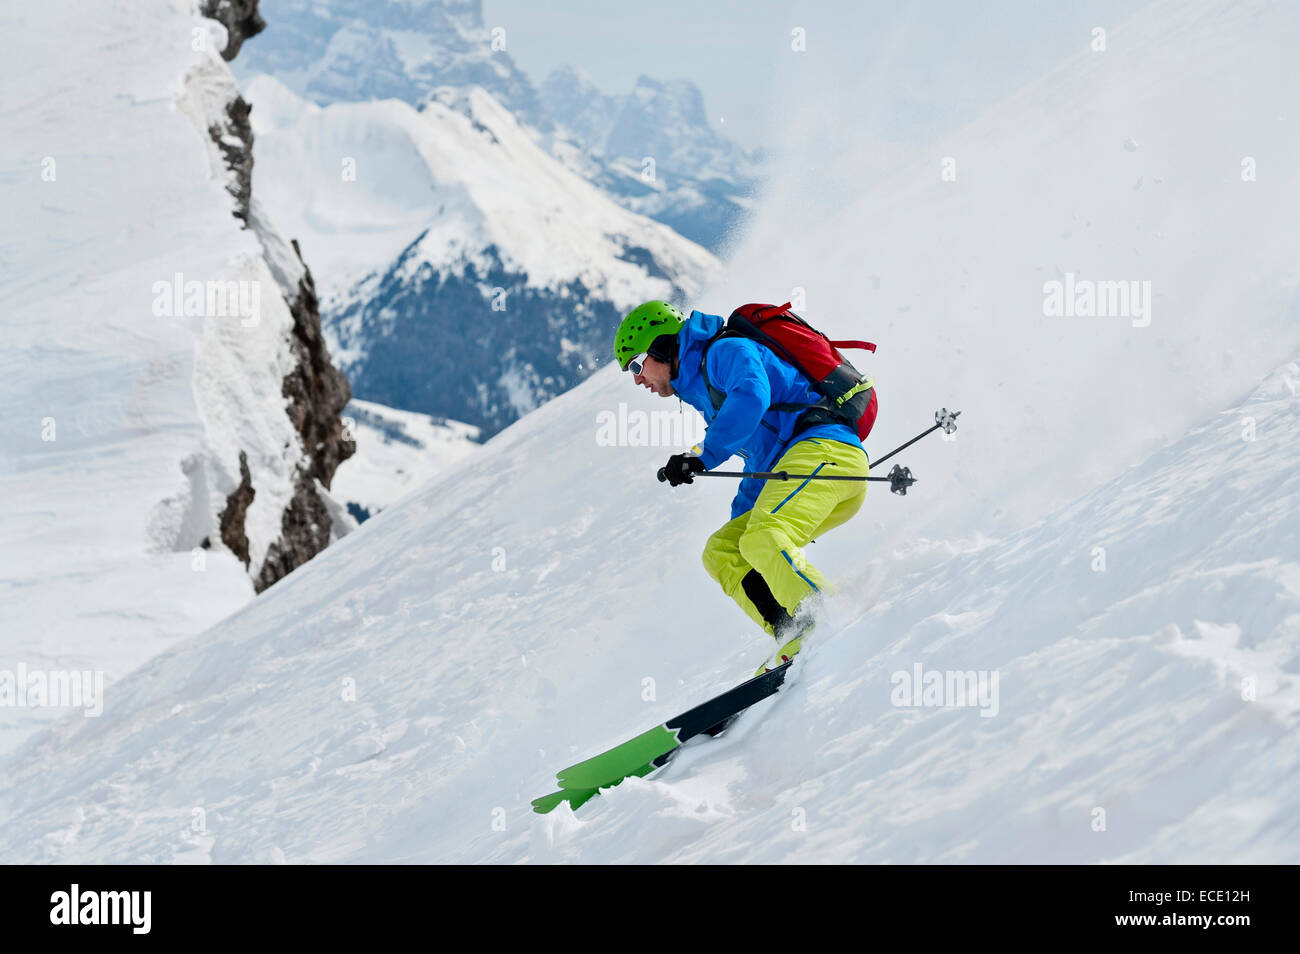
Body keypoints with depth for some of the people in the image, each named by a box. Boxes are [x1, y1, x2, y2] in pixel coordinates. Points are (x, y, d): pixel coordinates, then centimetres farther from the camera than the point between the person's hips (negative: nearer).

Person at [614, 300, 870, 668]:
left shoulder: (726, 351, 0)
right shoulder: (701, 387, 30)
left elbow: (752, 396, -23)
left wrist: (702, 456, -22)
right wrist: (737, 522, 32)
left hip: (824, 447, -10)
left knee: (763, 541, -30)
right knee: (720, 554, 4)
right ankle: (800, 647, -14)